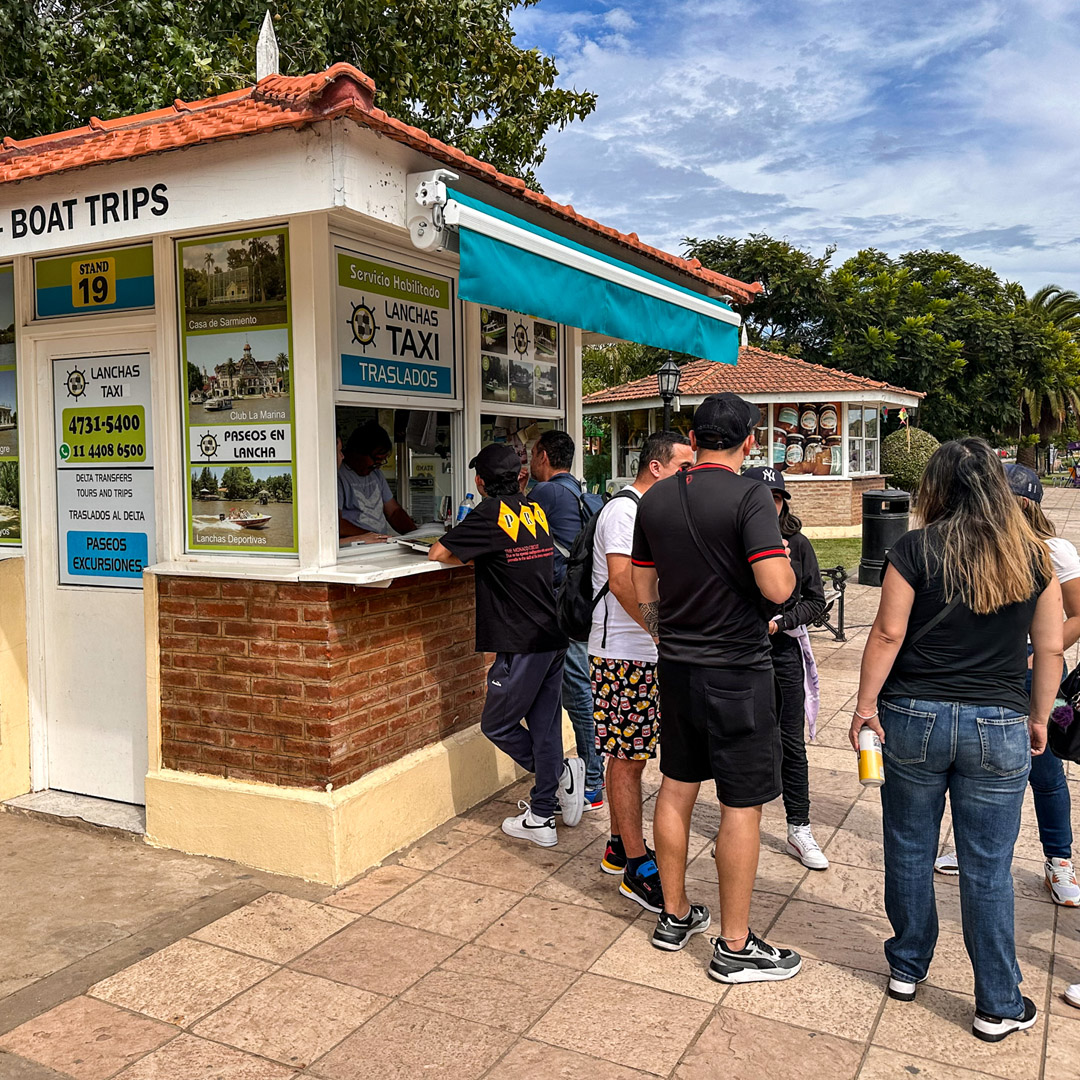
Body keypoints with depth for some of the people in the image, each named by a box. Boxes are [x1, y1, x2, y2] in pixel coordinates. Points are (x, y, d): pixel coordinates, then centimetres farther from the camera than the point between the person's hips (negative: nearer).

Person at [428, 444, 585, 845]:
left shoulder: (490, 513, -11)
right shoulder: (535, 511, 10)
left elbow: (438, 553, -8)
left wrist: (470, 559, 9)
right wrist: (481, 558, 17)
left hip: (522, 643, -7)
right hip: (553, 637, 7)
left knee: (497, 724, 9)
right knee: (543, 725, 11)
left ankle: (561, 772, 3)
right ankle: (541, 816, 17)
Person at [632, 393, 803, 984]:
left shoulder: (654, 498, 4)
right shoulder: (748, 496, -15)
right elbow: (777, 587, -24)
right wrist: (785, 561, -2)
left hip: (676, 667, 7)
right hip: (737, 672, -6)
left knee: (676, 790, 17)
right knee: (741, 808, 3)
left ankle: (674, 916, 31)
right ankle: (735, 948, 14)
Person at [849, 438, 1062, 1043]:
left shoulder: (916, 549, -6)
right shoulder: (1033, 555, 1)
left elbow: (889, 634, -8)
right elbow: (1050, 647, 4)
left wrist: (866, 704, 0)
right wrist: (1039, 717, 14)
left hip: (914, 718, -1)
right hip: (999, 727, 1)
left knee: (910, 849, 14)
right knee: (988, 868, 9)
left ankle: (908, 968, 30)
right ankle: (999, 1007, 20)